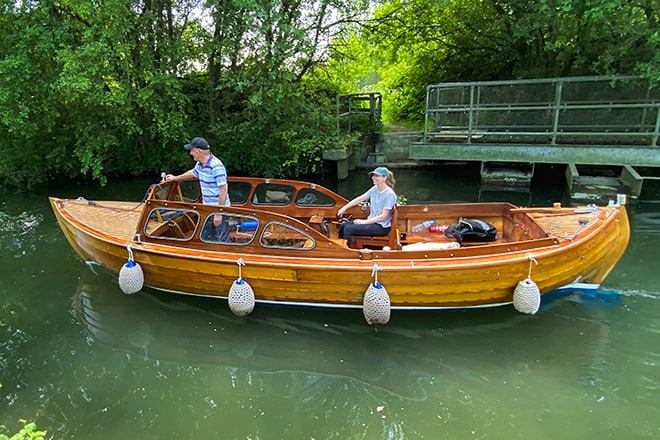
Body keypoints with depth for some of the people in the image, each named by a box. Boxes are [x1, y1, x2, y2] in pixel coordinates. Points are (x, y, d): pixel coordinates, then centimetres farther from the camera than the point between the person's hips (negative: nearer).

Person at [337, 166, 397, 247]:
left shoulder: (389, 194, -19)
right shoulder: (375, 189, 5)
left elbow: (383, 216, -20)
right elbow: (360, 199, 12)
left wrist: (364, 222, -18)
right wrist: (344, 208, 7)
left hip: (382, 227, -8)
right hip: (372, 220, 8)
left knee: (348, 229, -19)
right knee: (343, 225, 2)